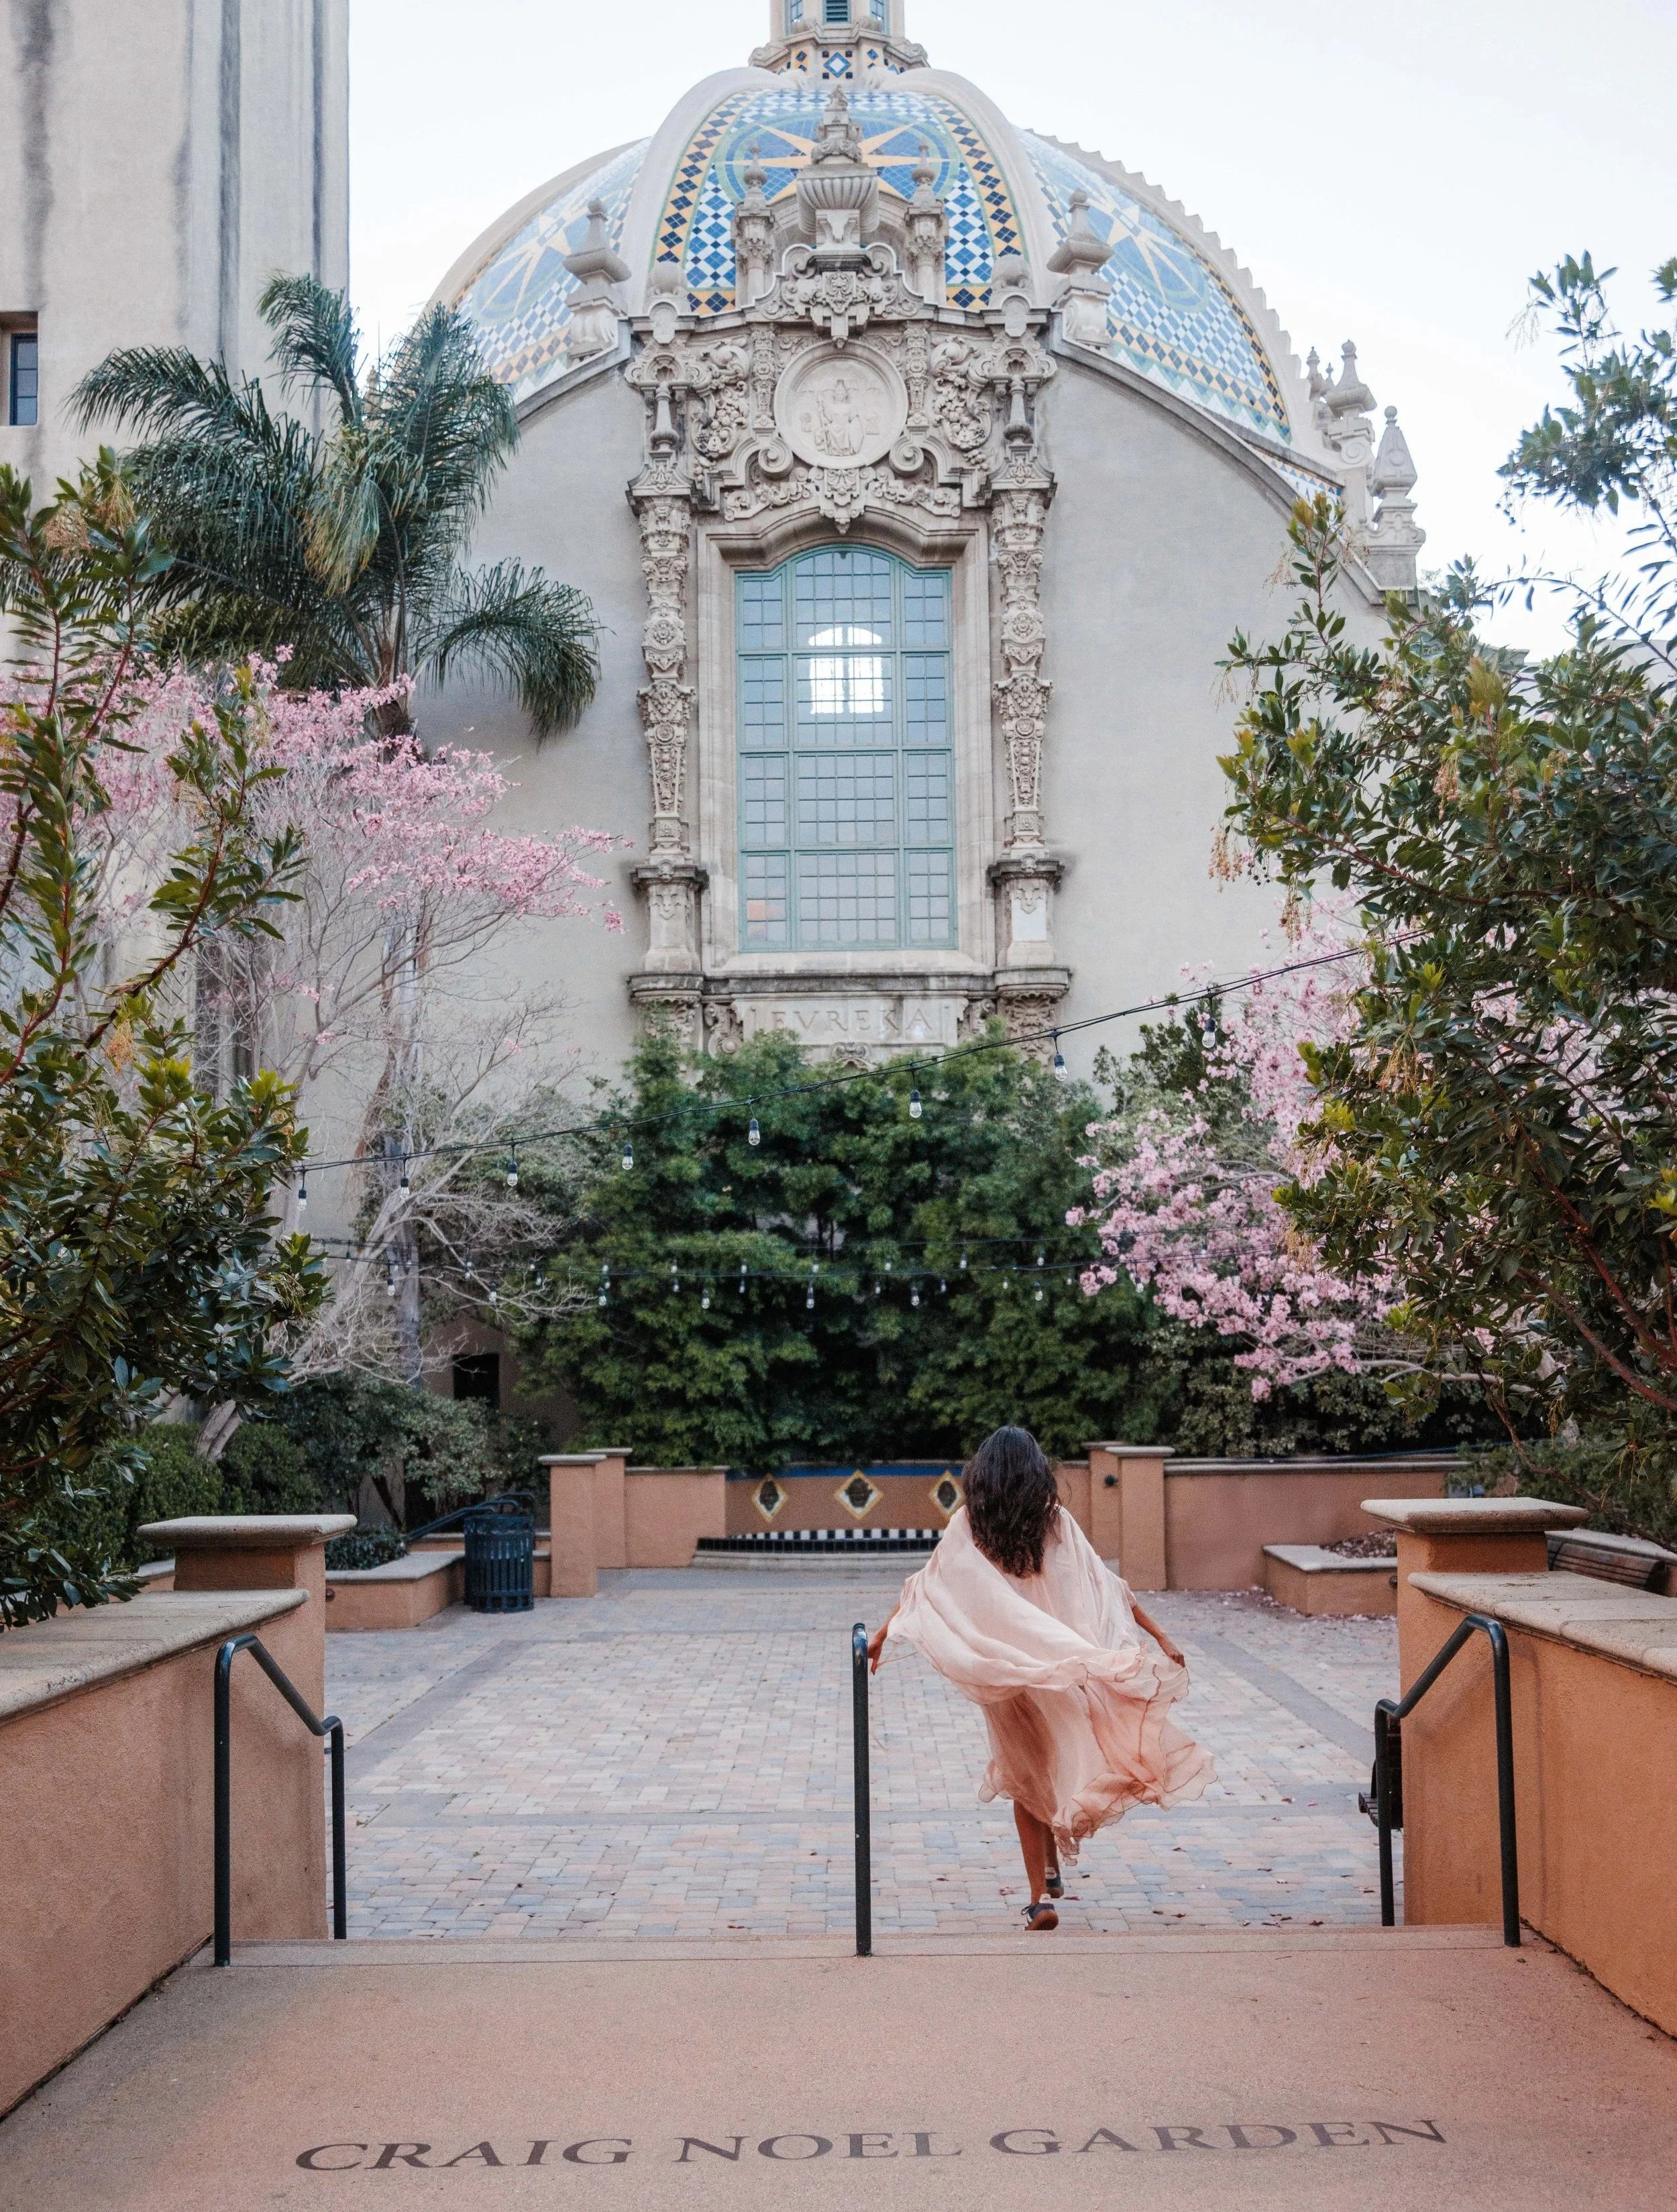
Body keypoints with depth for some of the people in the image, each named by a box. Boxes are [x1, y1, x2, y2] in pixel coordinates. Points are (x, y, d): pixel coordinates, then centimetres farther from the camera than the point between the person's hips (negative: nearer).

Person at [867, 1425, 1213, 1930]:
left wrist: (883, 1634, 1)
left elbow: (926, 1585, -6)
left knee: (1026, 1782, 11)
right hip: (1063, 1669, 1)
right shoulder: (1057, 1523, -3)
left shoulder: (968, 1527, -5)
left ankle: (1041, 1898, 7)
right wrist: (1159, 1636, -3)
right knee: (1058, 1767, 23)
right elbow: (1105, 1588, -5)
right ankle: (1053, 1873, 31)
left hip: (1004, 1675, -1)